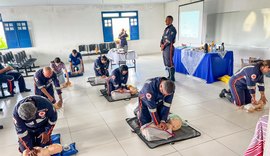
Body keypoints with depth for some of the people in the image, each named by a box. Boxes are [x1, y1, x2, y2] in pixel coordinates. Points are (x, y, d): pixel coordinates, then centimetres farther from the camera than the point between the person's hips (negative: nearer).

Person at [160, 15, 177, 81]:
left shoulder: (172, 29, -11)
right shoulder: (166, 29, 18)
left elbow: (169, 39, -18)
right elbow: (163, 37, 16)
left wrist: (163, 45, -10)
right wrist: (161, 44, -1)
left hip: (169, 47, -9)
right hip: (165, 48, 9)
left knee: (170, 63, -7)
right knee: (166, 63, 13)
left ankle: (172, 78, 1)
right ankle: (170, 76, 24)